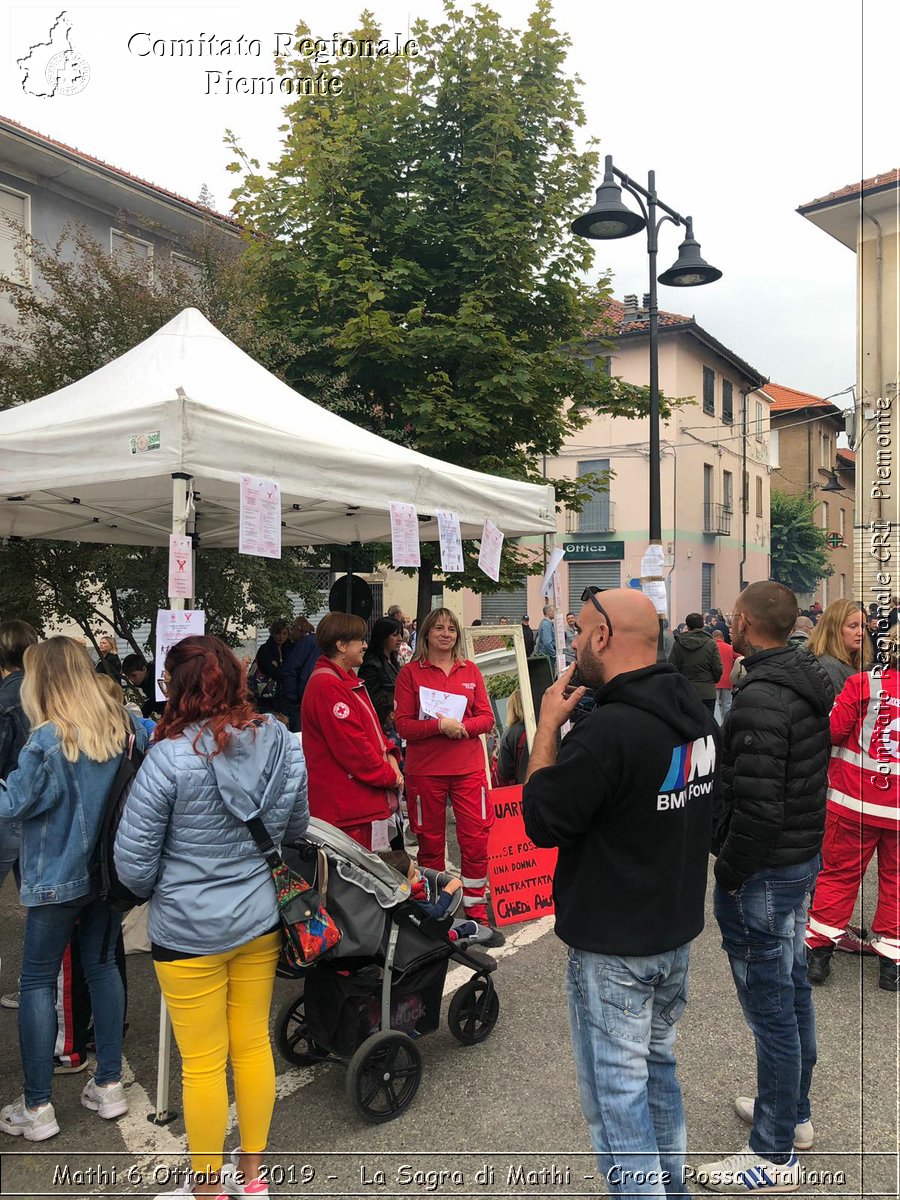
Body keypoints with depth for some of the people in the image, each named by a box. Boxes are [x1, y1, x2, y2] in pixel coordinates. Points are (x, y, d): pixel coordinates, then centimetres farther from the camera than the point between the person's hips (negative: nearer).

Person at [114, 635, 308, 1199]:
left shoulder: (172, 758, -23)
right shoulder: (283, 743, -8)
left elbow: (134, 861, -15)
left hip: (189, 931, -5)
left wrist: (160, 891, 6)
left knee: (203, 1064, 13)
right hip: (261, 919, 5)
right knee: (253, 1044, 20)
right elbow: (297, 828, 7)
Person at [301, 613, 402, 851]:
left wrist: (389, 756, 5)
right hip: (347, 805, -10)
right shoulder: (328, 686, -18)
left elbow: (370, 728, 22)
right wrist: (390, 776, -10)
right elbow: (352, 747, -21)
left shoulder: (348, 680, 17)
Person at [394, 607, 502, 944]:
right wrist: (440, 725, -20)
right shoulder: (410, 673, 0)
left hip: (468, 768, 2)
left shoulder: (471, 671, 9)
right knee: (430, 843, 9)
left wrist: (462, 727, -13)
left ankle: (476, 913, 15)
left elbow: (486, 718, 6)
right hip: (425, 771, -2)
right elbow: (403, 725, -6)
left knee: (476, 841, 0)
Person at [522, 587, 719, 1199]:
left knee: (616, 1088, 6)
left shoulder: (609, 730, -28)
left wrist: (548, 726, -10)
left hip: (613, 946, -9)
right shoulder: (700, 717, 1)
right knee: (659, 1063, 24)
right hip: (678, 930, 9)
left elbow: (542, 822, -17)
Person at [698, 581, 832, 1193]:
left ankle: (775, 1155, 20)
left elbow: (758, 810, -28)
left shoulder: (760, 699, -26)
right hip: (806, 854, 10)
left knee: (771, 1008, 4)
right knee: (793, 988, 22)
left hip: (764, 870, -10)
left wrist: (727, 873, -15)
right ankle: (794, 1111, 41)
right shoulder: (810, 681, 4)